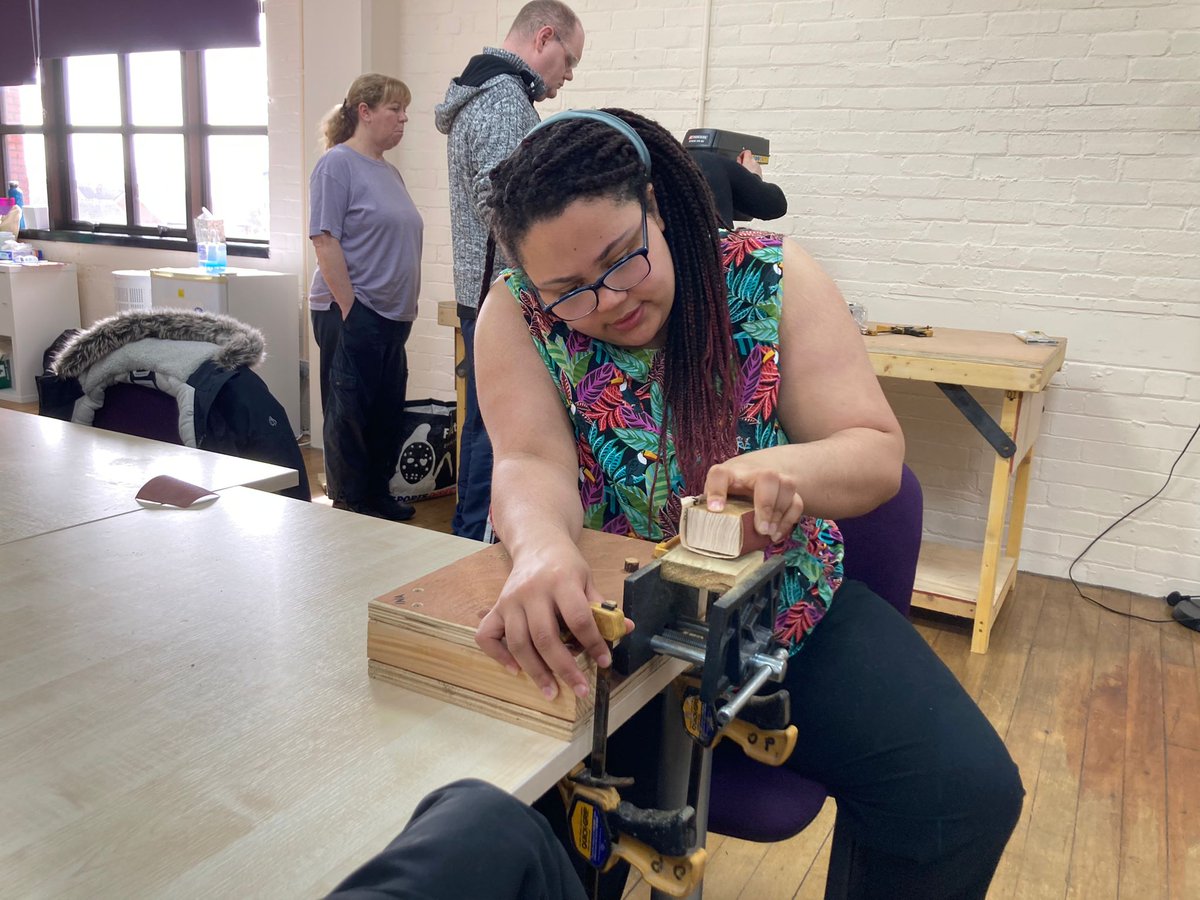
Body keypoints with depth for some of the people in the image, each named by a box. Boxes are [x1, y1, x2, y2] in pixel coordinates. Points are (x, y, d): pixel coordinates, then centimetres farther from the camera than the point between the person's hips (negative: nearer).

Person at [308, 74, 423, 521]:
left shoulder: (389, 171, 16)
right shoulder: (337, 164, -8)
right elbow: (325, 240, -15)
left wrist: (405, 307, 16)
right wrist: (349, 309, -18)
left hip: (393, 316, 8)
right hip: (352, 314, -8)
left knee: (389, 413, 13)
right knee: (350, 414, 1)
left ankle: (378, 496, 26)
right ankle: (349, 506, 12)